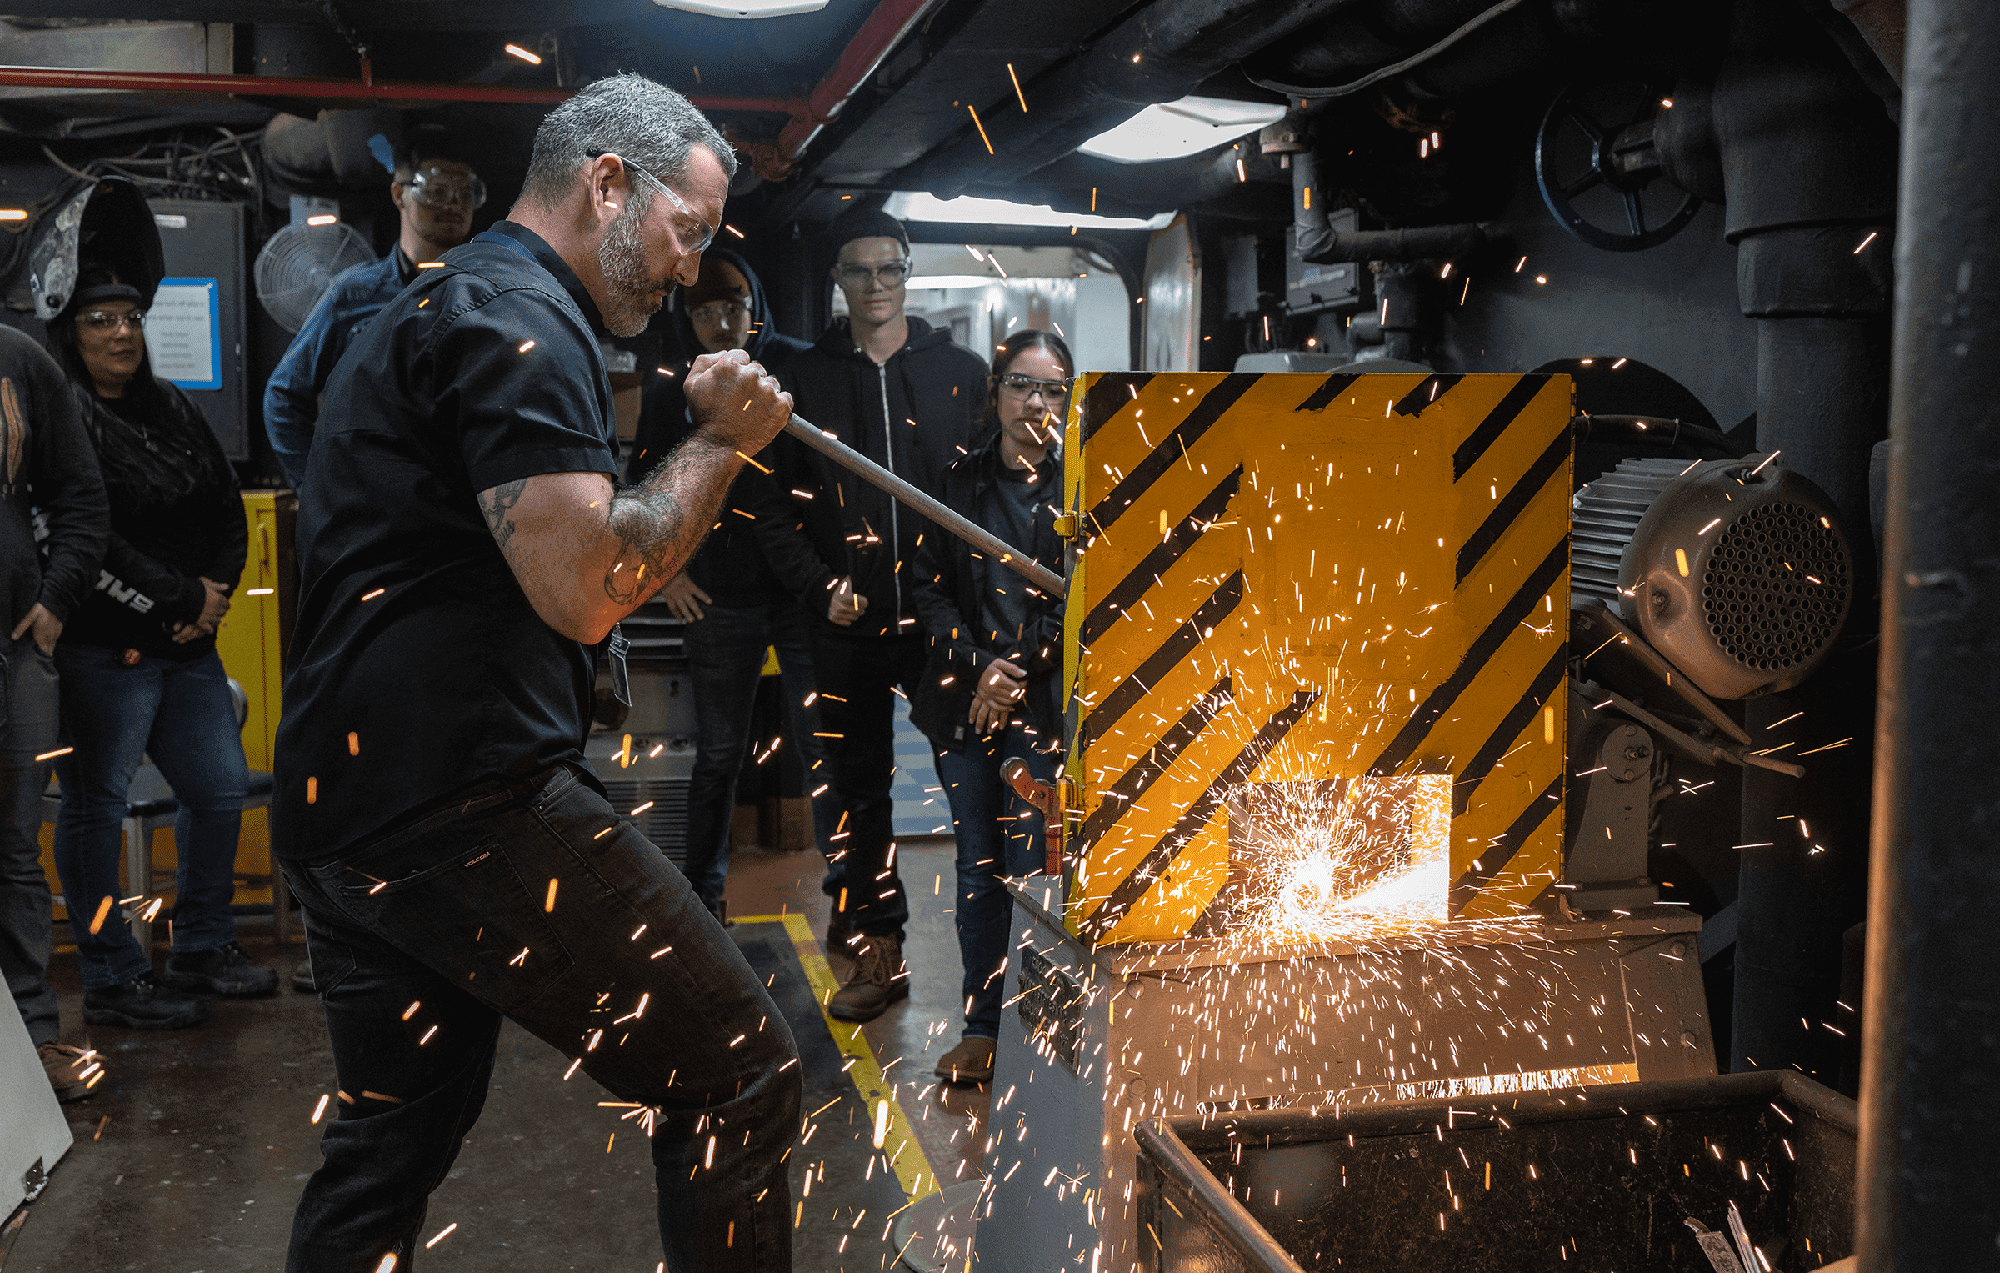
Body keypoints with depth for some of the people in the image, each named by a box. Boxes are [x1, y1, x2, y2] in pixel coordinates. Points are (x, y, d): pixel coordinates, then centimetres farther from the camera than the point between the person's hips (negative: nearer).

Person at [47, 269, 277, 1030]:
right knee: (95, 804, 1)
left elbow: (229, 511, 15)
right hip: (101, 652, -8)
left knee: (221, 789, 12)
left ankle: (203, 950, 27)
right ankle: (111, 981, 11)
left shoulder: (171, 407, 14)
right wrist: (183, 599, -14)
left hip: (188, 647, 8)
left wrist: (218, 591, -2)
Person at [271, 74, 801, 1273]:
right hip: (469, 807, -11)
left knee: (389, 1139, 19)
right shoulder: (519, 318, -10)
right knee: (744, 1079, -3)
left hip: (343, 804, 11)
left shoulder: (440, 304, 23)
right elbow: (586, 588, -22)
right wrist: (720, 444, -8)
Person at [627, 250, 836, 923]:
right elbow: (642, 486, 17)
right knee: (718, 754, 9)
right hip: (718, 597, 2)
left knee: (824, 749, -1)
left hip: (806, 589, -2)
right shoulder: (671, 388, 5)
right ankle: (703, 893, 24)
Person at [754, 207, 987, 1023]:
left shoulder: (960, 372, 6)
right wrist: (822, 587, -7)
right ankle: (876, 946, 18)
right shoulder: (806, 380, 7)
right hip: (850, 621, 1)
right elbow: (776, 505, 6)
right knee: (859, 786, 7)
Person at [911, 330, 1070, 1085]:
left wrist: (1021, 672, -11)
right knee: (977, 866, 8)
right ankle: (980, 1028, 19)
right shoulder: (961, 482, 9)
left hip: (1046, 703, -3)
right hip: (965, 698, 3)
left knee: (1028, 868, -4)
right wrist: (979, 664, -7)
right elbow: (931, 585, 6)